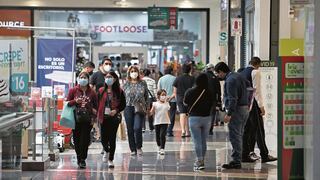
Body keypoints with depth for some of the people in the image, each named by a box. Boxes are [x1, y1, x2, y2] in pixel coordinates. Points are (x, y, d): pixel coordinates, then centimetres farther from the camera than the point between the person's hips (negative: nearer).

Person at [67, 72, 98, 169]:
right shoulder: (73, 91, 5)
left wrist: (93, 117, 0)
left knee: (85, 140, -6)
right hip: (76, 119, 1)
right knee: (77, 139, 3)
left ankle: (82, 159, -2)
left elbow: (95, 106, 12)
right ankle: (79, 158, 17)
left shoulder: (92, 92, 6)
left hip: (87, 120, -1)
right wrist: (75, 101, -12)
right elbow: (67, 103, 7)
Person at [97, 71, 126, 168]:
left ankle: (111, 159, 11)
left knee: (112, 138, 1)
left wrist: (116, 110, -14)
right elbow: (98, 103, 6)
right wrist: (97, 115, -5)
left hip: (114, 118, -2)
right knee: (104, 138, 2)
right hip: (104, 118, 2)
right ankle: (106, 151, 36)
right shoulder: (101, 91, 4)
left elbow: (123, 105, 3)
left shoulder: (119, 91, -1)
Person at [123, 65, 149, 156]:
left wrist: (145, 107, 4)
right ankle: (133, 149, 13)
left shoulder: (143, 83, 5)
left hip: (139, 109, -1)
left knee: (137, 128, -15)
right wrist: (123, 107, 2)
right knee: (130, 130, 3)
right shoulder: (126, 84, 6)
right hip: (128, 108, 1)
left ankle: (139, 147, 5)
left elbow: (146, 96, 9)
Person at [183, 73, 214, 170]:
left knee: (197, 141, 0)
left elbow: (185, 102, 5)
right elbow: (212, 104, 1)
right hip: (207, 118, 3)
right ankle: (201, 160, 21)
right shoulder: (209, 93, -6)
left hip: (194, 118, -3)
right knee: (203, 141, 13)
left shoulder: (190, 91, -10)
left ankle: (199, 161, -5)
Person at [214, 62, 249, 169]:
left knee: (234, 136, -7)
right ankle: (238, 160, 19)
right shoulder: (238, 76, 14)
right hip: (245, 108, 10)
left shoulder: (230, 80, -16)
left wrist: (229, 114, -22)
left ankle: (236, 161, -7)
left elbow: (233, 99, -22)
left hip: (237, 110, -10)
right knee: (239, 136, 14)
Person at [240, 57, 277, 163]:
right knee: (259, 130, -4)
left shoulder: (241, 73, 15)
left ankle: (245, 155, 9)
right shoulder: (255, 72, -7)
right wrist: (261, 106, -14)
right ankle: (264, 156, -2)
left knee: (246, 130, 10)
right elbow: (257, 90, -14)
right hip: (253, 103, -7)